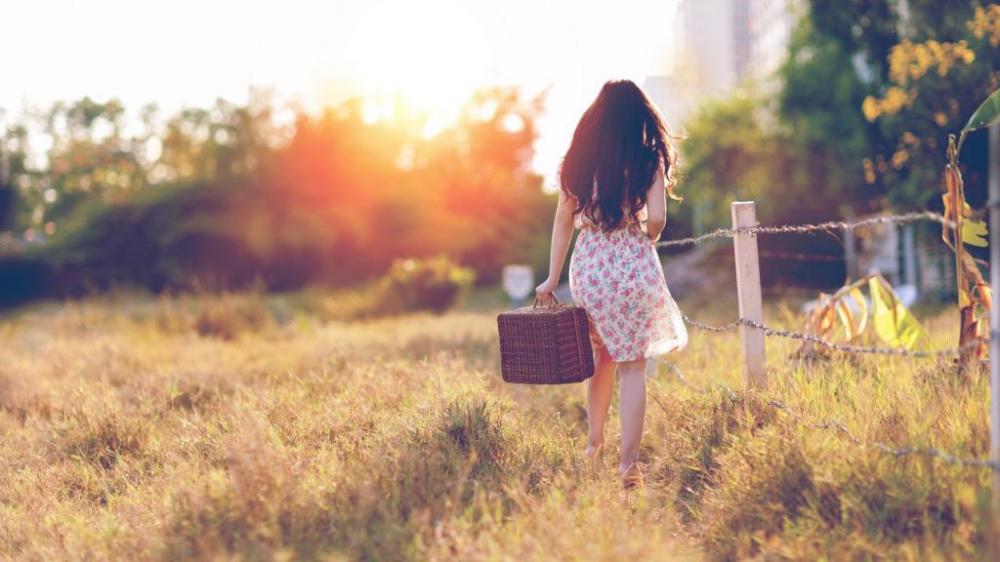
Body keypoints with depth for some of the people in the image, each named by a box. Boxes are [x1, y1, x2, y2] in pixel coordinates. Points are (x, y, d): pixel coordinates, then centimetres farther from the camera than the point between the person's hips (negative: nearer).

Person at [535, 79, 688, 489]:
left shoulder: (579, 160, 4)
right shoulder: (648, 158, -5)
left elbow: (563, 219, 5)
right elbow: (656, 219, -13)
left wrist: (552, 278, 8)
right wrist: (647, 241, 10)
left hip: (588, 266, 4)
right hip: (633, 266, -3)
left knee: (602, 355, 22)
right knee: (632, 364, 2)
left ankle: (594, 444, 28)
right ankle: (628, 463, -2)